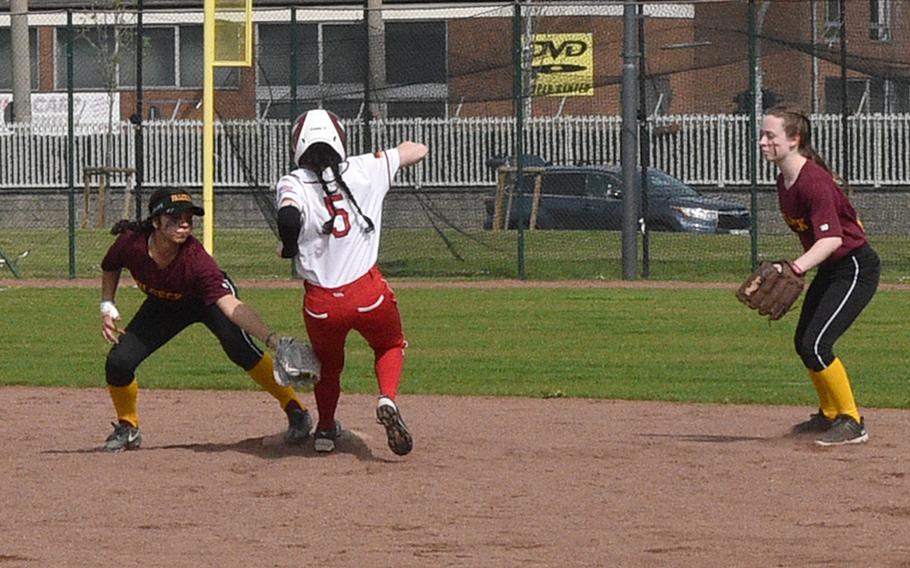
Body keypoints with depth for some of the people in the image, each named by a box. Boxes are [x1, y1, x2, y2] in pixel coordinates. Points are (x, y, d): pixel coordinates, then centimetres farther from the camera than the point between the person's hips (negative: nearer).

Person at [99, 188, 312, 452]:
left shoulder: (196, 260, -40)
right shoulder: (130, 243, -30)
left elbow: (230, 306, -50)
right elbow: (110, 268, -3)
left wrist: (271, 338, -62)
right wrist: (107, 307, -12)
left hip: (209, 299, -4)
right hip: (164, 306, 4)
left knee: (238, 346, -31)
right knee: (118, 362, -9)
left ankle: (296, 412, -18)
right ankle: (127, 428, 19)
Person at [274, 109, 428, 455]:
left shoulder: (293, 184, -5)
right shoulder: (366, 170, 2)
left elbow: (289, 219, -26)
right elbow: (417, 151, 15)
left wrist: (288, 248, -6)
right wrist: (390, 156, 35)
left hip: (320, 303, 0)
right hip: (369, 293, 0)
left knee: (327, 362, 29)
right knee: (390, 346, 27)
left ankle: (325, 429, 37)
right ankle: (387, 400, 0)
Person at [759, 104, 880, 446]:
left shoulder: (814, 182, -26)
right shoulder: (784, 181, 3)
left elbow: (832, 238, -37)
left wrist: (799, 266, -51)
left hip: (856, 269, -10)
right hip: (829, 270, 10)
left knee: (816, 345, -18)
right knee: (803, 343, 19)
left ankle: (852, 423, -7)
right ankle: (829, 415, 38)